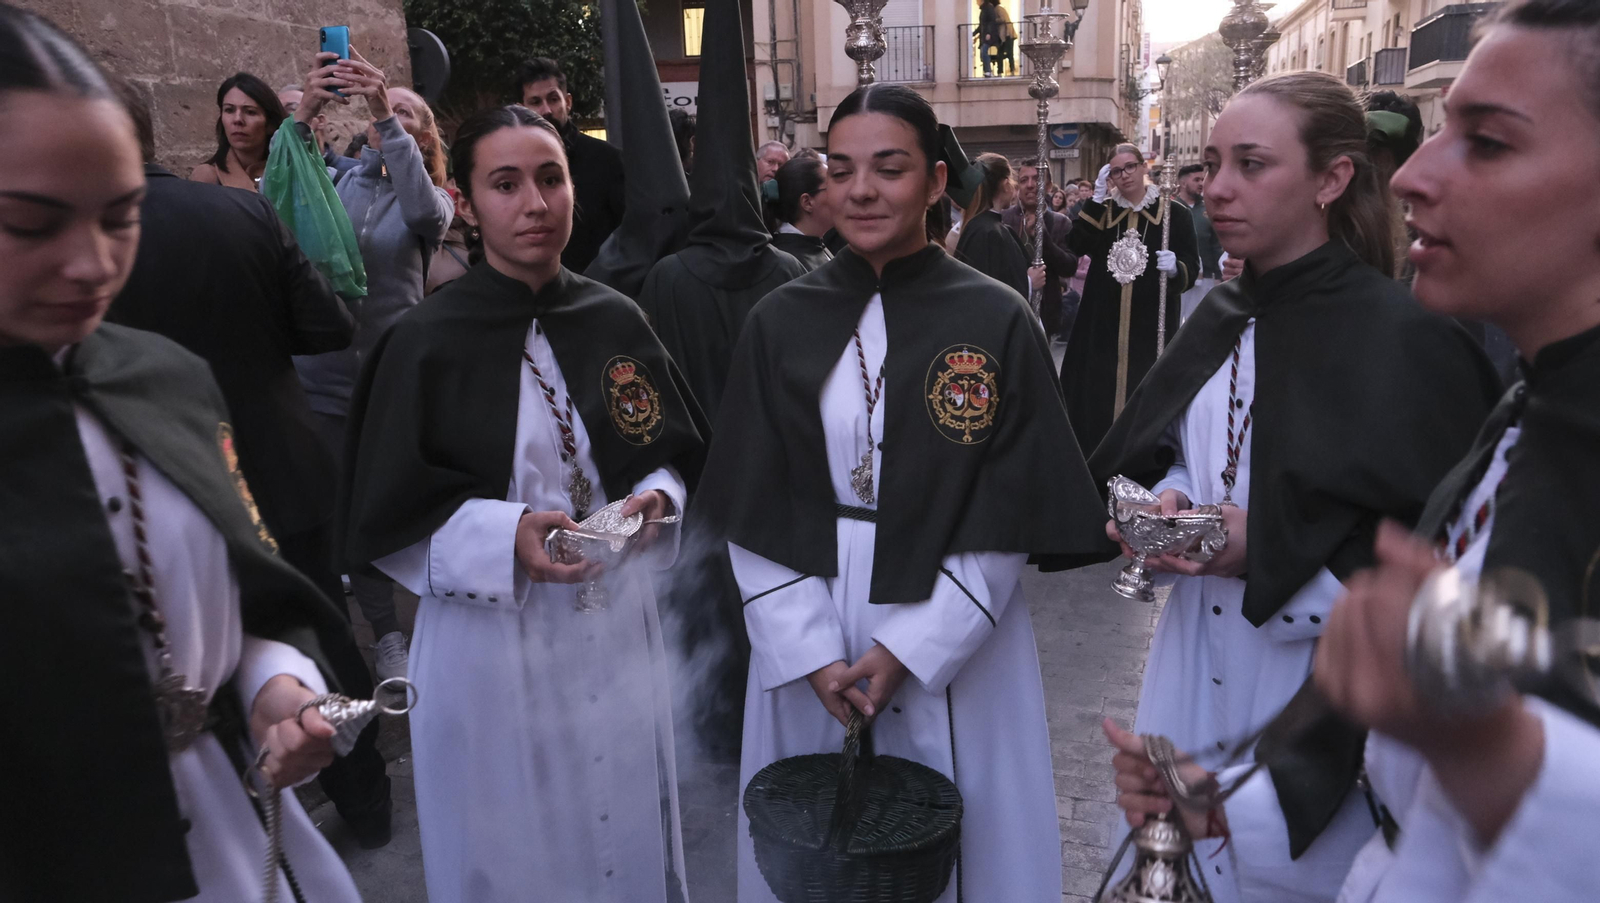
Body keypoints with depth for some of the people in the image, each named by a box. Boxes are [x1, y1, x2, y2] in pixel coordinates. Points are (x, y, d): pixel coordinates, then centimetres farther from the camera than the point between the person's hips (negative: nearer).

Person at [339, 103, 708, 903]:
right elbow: (384, 519, -7)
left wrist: (656, 497, -10)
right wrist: (505, 536, -20)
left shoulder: (617, 322, 1)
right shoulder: (426, 344, -9)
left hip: (617, 634, 3)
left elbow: (676, 449, 11)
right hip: (490, 643, -3)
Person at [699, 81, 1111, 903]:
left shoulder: (998, 323, -7)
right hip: (804, 644, 2)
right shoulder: (780, 322, -1)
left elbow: (1007, 518, -8)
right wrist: (812, 653, -9)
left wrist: (908, 649, -13)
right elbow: (751, 512, -1)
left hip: (955, 645, -2)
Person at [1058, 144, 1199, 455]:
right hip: (1104, 322, 3)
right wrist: (1096, 199, -9)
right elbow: (1074, 246, -7)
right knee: (1099, 392, 3)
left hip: (1152, 324, -3)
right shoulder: (1102, 211, 11)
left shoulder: (1174, 213, 1)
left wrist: (1176, 268, -22)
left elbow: (1192, 269, 0)